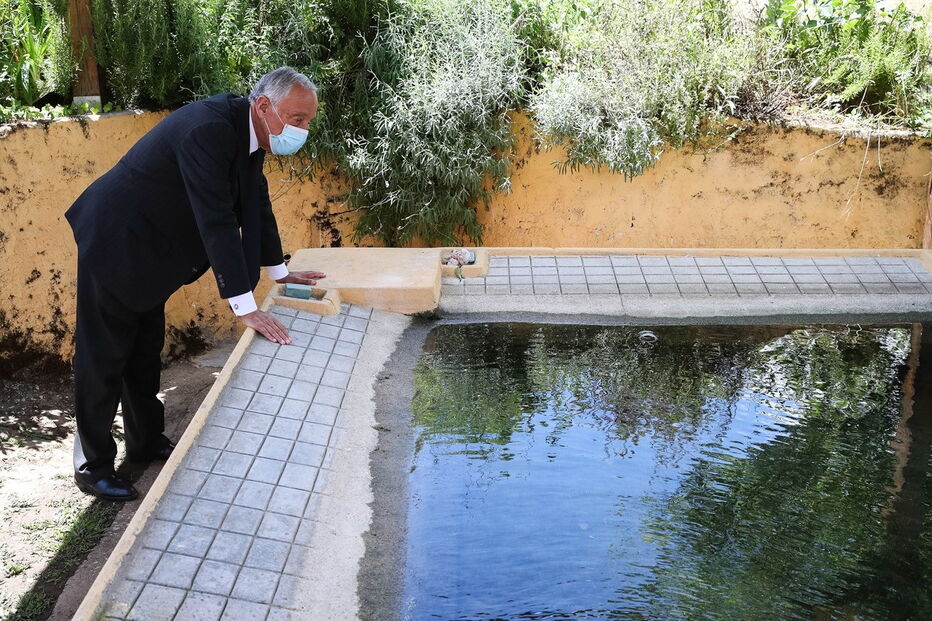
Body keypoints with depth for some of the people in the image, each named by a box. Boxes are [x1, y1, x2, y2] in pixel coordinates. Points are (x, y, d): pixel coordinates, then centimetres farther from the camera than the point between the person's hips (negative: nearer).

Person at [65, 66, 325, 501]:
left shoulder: (246, 132, -2)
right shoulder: (209, 128, -31)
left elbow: (255, 202, 10)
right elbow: (216, 220, -36)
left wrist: (278, 270, 16)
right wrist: (245, 308, -36)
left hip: (147, 250, 10)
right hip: (113, 242, -9)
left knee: (146, 351, 19)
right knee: (103, 356, 0)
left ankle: (147, 441, 34)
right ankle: (93, 465, 13)